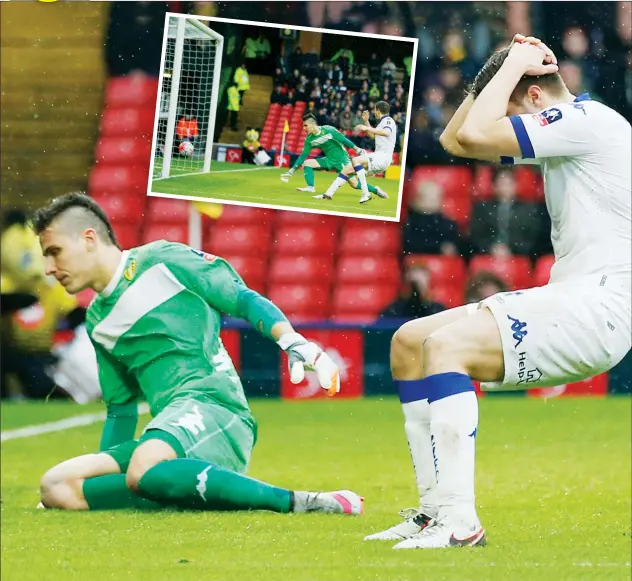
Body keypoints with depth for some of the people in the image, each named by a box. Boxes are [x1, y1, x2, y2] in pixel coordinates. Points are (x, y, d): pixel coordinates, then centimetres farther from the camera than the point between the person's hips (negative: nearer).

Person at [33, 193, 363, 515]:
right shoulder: (98, 321, 24)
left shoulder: (161, 260, 5)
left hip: (214, 405, -7)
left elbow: (245, 300, 2)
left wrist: (293, 343, -14)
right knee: (55, 486, -14)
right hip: (170, 428, 7)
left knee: (145, 469, -40)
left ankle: (295, 502, -31)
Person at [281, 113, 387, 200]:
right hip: (329, 160, 5)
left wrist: (358, 150, -14)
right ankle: (310, 187, -12)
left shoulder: (328, 130, -20)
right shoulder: (309, 139, -4)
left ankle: (375, 190, 7)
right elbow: (303, 156, 2)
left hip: (341, 159, -5)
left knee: (354, 184, -12)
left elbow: (344, 140, -15)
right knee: (306, 163, -8)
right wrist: (292, 171, -2)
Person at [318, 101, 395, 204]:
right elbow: (373, 135, 39)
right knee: (347, 169, 8)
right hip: (377, 156, 10)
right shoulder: (382, 121, 23)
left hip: (383, 157, -10)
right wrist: (366, 121, 27)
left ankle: (366, 194, -29)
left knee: (355, 160, -31)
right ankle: (329, 193, 12)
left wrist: (367, 128, -25)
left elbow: (387, 132, -29)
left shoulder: (388, 120, -6)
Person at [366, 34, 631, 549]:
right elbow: (454, 139, 24)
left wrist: (513, 68, -8)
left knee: (446, 344, -25)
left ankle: (459, 520, -29)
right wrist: (508, 68, 14)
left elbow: (474, 136, -22)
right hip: (569, 298, 11)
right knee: (409, 342, 9)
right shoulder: (562, 131, 17)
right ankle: (437, 509, 5)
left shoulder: (586, 120, -14)